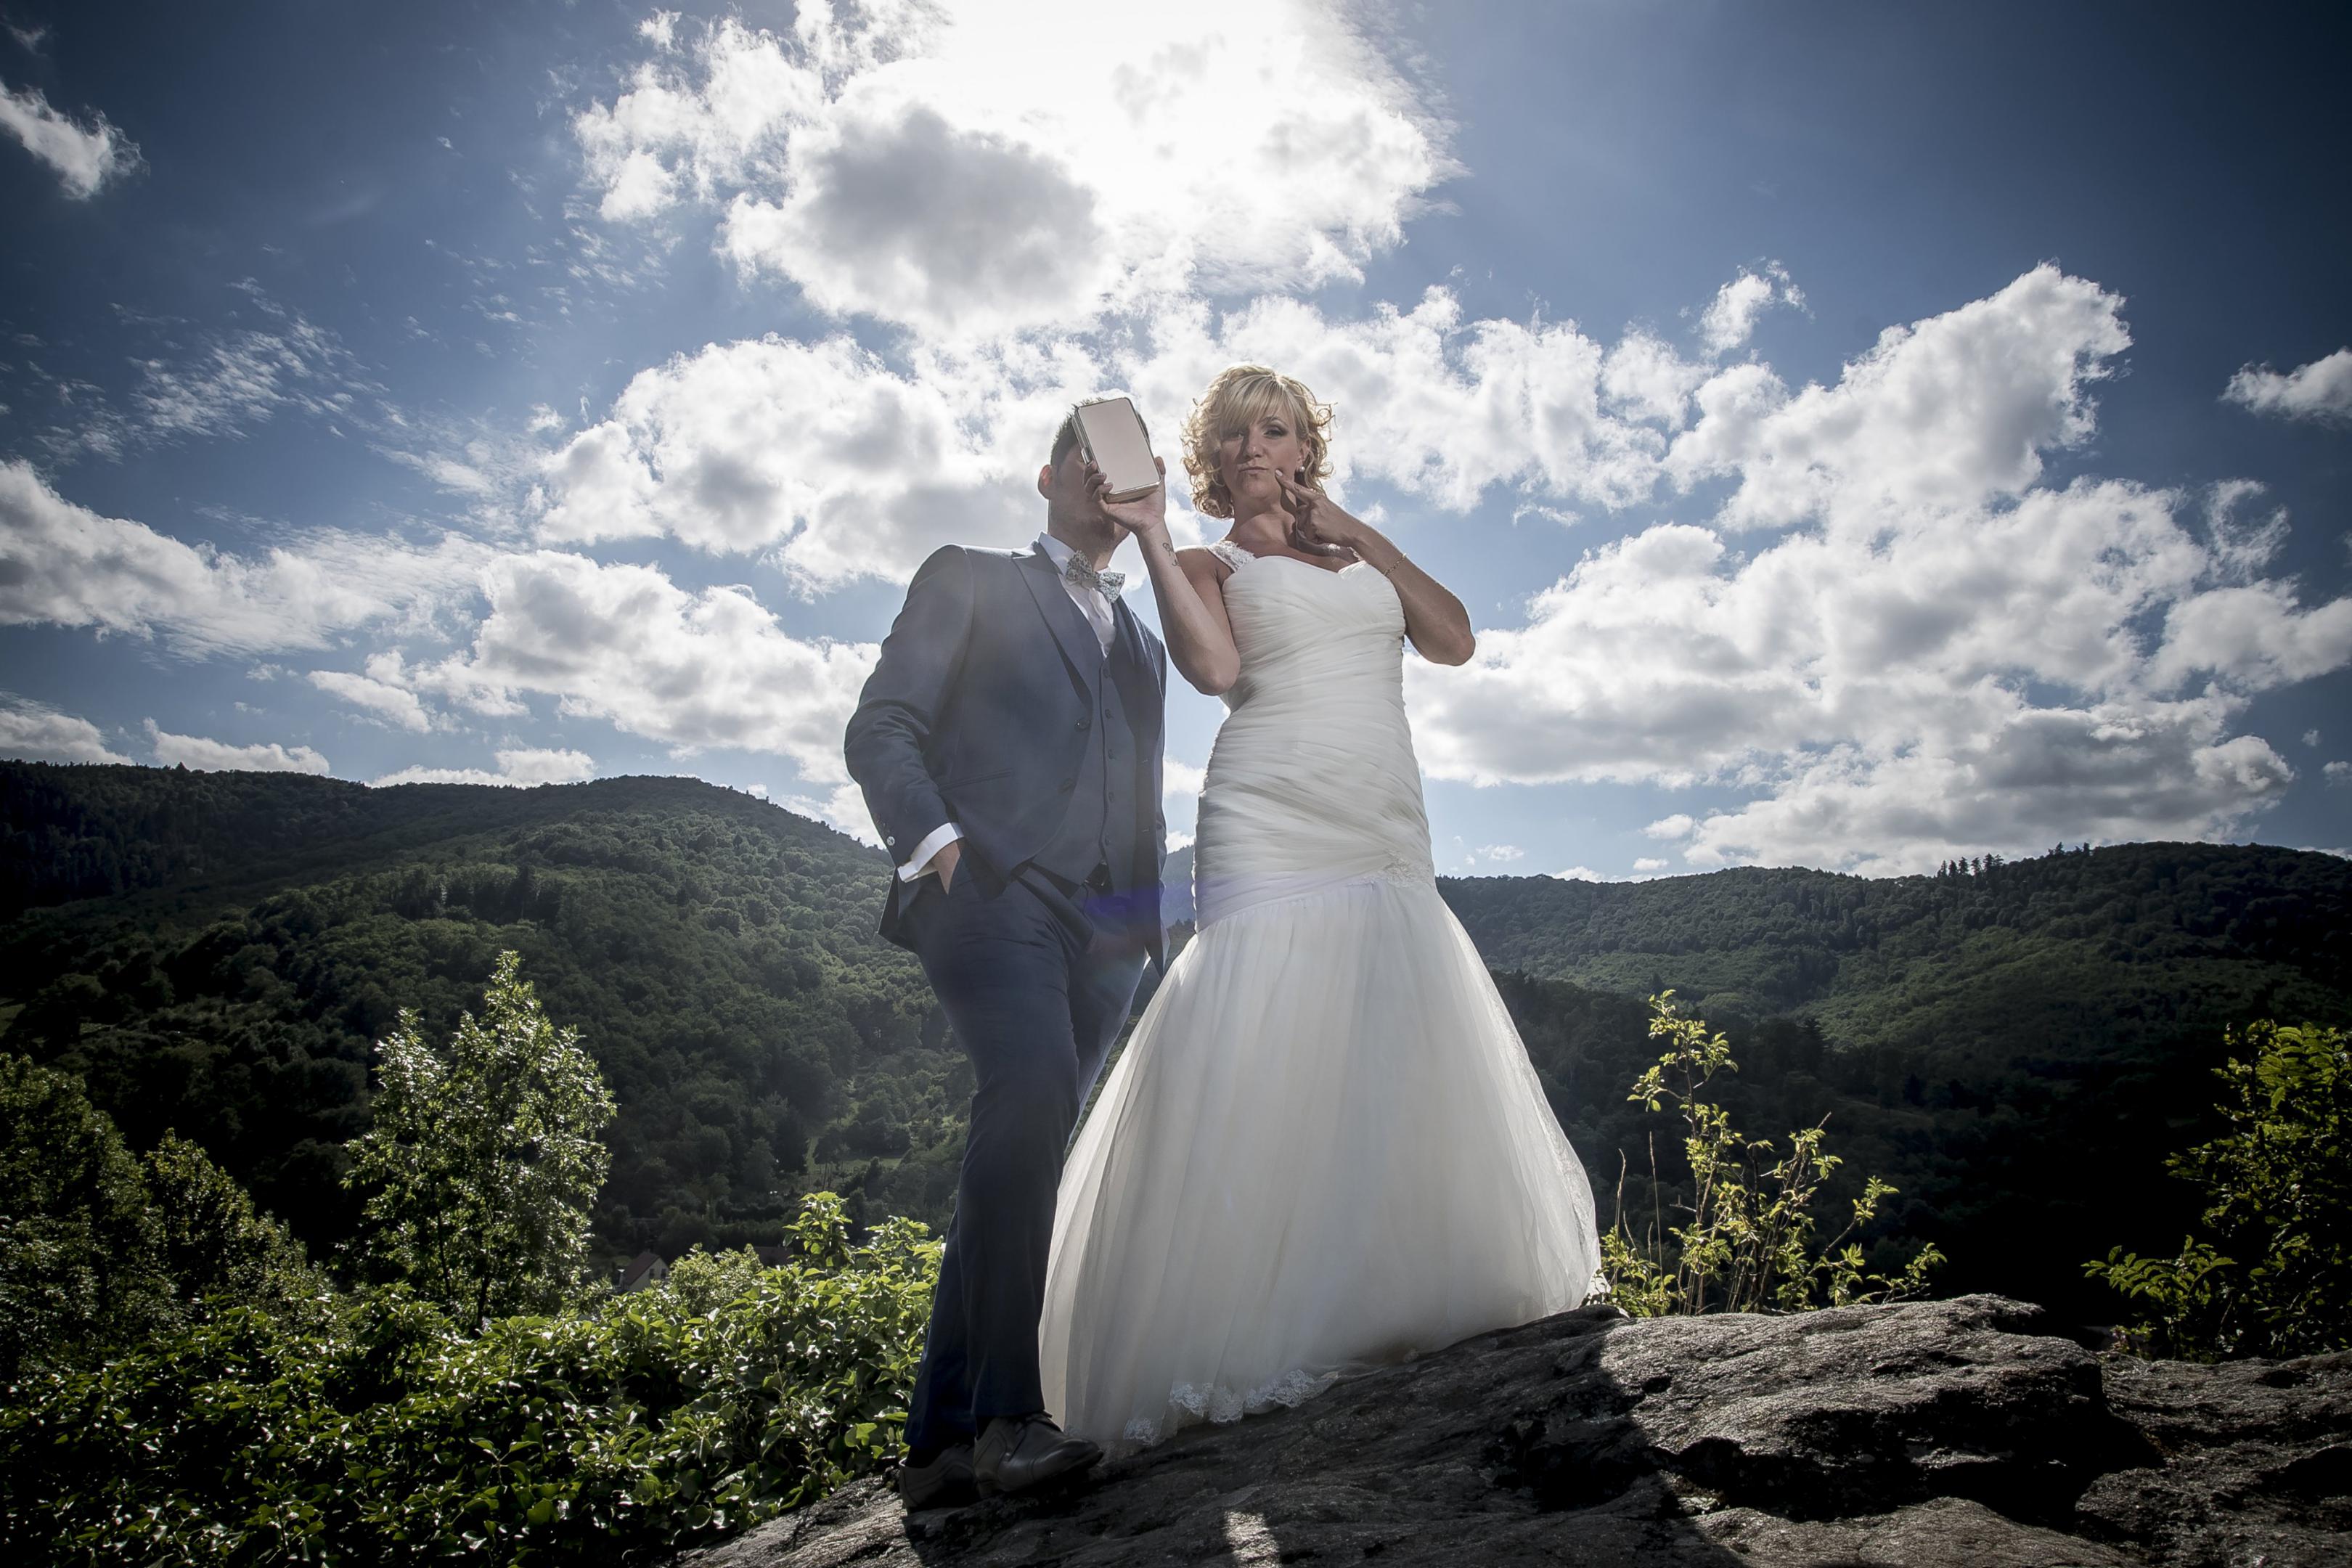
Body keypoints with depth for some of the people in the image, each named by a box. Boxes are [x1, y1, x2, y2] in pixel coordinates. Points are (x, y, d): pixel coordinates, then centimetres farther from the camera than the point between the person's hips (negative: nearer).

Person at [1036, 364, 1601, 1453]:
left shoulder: (1356, 554, 24)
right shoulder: (1211, 566, 11)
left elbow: (1454, 641, 11)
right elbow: (1214, 668, -10)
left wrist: (1359, 534, 9)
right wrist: (1150, 536, -5)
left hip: (1386, 843, 5)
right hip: (1271, 834, -5)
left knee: (1388, 1073, 1)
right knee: (1266, 1070, -13)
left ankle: (1386, 1306, 14)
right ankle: (1253, 1334, -7)